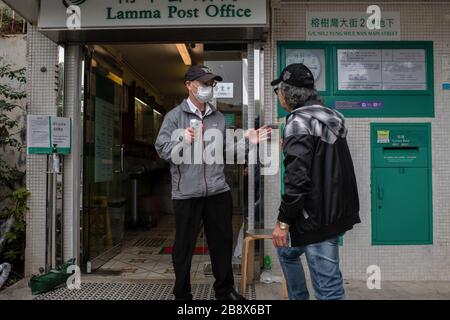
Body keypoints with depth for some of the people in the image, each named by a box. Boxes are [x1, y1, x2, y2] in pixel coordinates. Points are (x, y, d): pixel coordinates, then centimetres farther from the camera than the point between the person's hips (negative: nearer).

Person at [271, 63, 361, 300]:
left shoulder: (299, 121, -17)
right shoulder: (329, 117, 10)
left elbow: (297, 178, -24)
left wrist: (283, 221, -17)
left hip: (317, 217, -9)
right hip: (334, 209, 9)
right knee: (286, 250, 21)